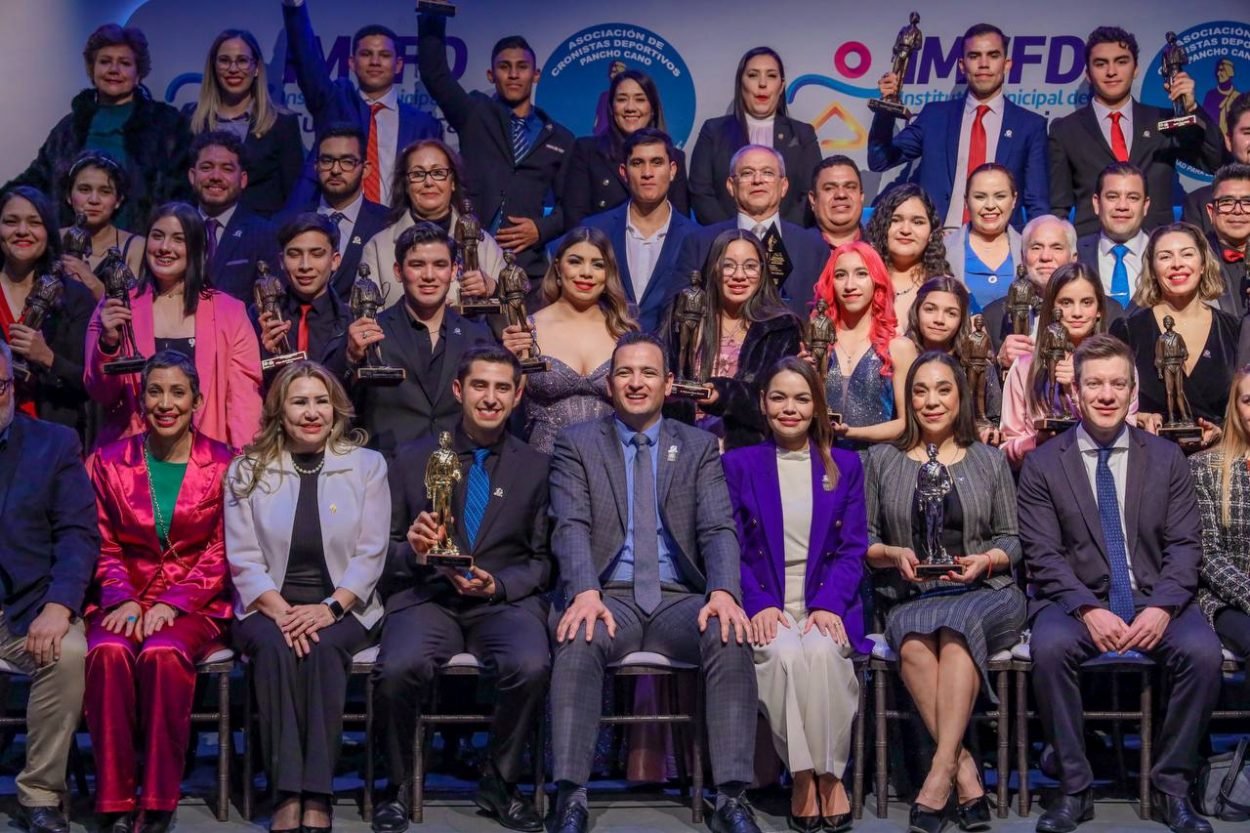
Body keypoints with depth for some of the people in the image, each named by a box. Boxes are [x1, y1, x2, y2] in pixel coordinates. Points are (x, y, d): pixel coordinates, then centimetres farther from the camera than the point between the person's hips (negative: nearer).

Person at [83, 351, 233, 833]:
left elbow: (219, 555, 1)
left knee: (163, 653, -35)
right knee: (108, 652, -33)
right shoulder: (109, 463, 10)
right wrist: (121, 599, -10)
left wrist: (173, 603, -13)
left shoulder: (223, 465, 5)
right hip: (124, 601, 2)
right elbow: (103, 547, 9)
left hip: (194, 607, -1)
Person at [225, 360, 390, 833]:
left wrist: (330, 608, -16)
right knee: (275, 648, -32)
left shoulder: (367, 465, 5)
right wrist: (280, 610, -17)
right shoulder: (247, 471, 6)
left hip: (341, 608, 0)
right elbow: (243, 558, 0)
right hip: (270, 606, 0)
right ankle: (287, 794, -33)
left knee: (324, 648, -33)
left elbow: (370, 554, -1)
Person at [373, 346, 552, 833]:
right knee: (398, 668, -33)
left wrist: (498, 586, -9)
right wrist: (411, 551, -12)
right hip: (427, 597, 0)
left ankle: (500, 783, -6)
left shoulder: (536, 467, 12)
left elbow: (543, 559, 10)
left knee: (531, 666, -33)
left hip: (505, 601, 0)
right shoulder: (413, 459, 12)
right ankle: (398, 787, -6)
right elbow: (383, 549, 11)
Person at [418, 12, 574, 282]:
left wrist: (542, 229, -3)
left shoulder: (560, 139, 15)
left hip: (527, 266, 1)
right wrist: (433, 16, -13)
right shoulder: (474, 114, 11)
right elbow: (434, 73, -2)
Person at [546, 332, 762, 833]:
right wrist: (585, 593, -24)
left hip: (680, 599, 1)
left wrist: (723, 592, -20)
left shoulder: (699, 446, 14)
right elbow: (571, 527, -4)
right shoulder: (577, 443, 10)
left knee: (731, 639, -30)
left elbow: (718, 529, 2)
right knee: (578, 639, -35)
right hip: (610, 597, -1)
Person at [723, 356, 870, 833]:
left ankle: (830, 775, -19)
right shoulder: (738, 465, 12)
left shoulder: (845, 466, 15)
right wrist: (759, 605, -13)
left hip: (826, 607, 1)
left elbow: (852, 548, 7)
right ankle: (803, 776, -20)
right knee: (783, 655, -34)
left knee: (821, 651, -34)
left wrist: (827, 604, -11)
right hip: (766, 608, 0)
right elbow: (732, 547, 4)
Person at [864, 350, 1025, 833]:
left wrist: (985, 560, -8)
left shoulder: (989, 461, 13)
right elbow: (862, 541, 12)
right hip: (910, 599, 1)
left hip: (985, 595, 0)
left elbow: (1012, 541, 13)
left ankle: (940, 772, -38)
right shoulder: (883, 460, 13)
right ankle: (965, 772, -30)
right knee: (913, 642, -35)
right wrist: (894, 554, -8)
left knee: (957, 624, -37)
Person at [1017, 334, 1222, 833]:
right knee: (1050, 647, -33)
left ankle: (1172, 787, -11)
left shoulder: (1166, 458, 10)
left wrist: (1161, 608, -14)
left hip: (1155, 601, 1)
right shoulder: (1043, 465, 4)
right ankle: (1074, 788, -19)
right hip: (1076, 601, -1)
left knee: (1202, 652, -29)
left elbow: (1184, 545, 4)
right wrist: (1089, 610, -19)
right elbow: (1043, 555, -3)